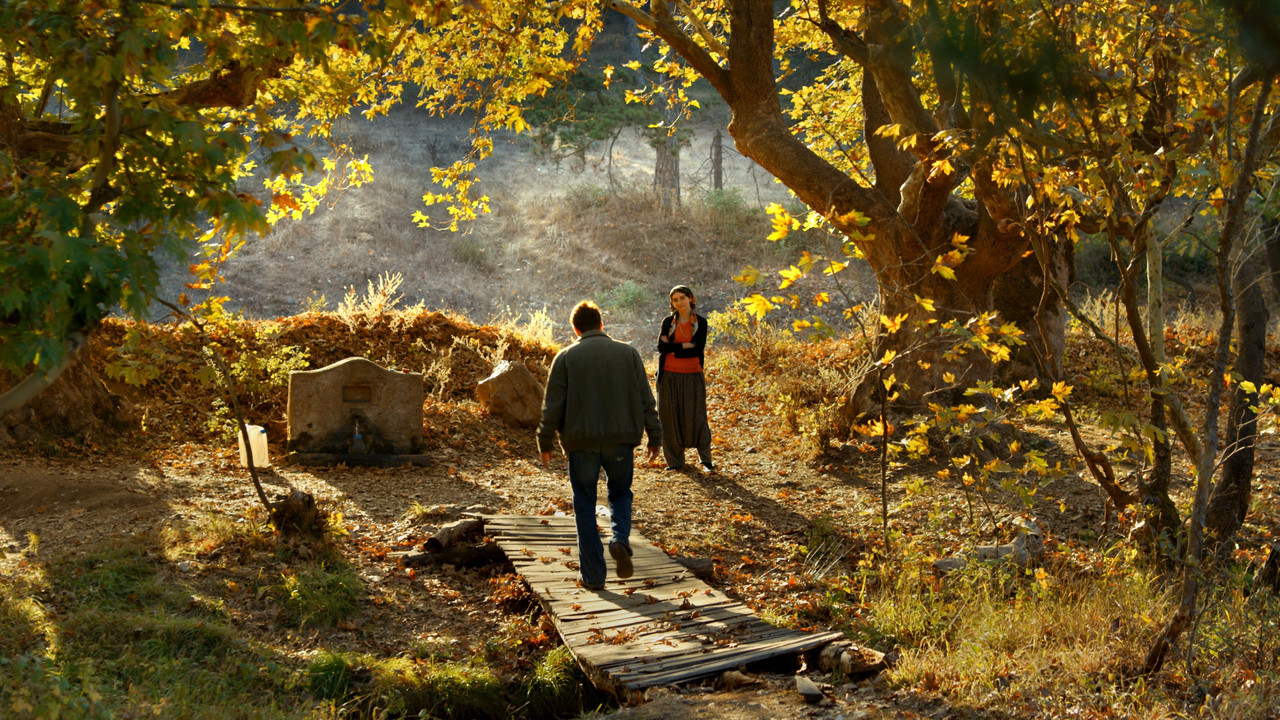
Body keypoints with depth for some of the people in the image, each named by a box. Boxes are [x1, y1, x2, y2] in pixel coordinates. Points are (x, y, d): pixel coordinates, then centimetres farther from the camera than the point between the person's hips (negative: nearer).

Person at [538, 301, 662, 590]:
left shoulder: (566, 357, -1)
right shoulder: (628, 353, 4)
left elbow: (552, 405, -2)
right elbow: (645, 399, 4)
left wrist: (545, 443, 7)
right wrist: (654, 438, 11)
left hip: (581, 441, -1)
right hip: (621, 439, 1)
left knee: (585, 506, 8)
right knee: (620, 493, 20)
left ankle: (593, 574, 8)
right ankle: (621, 540, -9)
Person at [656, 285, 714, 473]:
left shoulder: (700, 322, 2)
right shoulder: (668, 321, 5)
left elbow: (698, 350, -10)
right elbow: (661, 346, -9)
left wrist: (672, 348, -9)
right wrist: (687, 346, -13)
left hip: (692, 376, -1)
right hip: (669, 375, 1)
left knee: (696, 417, -1)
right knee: (670, 418, 3)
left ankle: (706, 461, 8)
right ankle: (675, 461, 13)